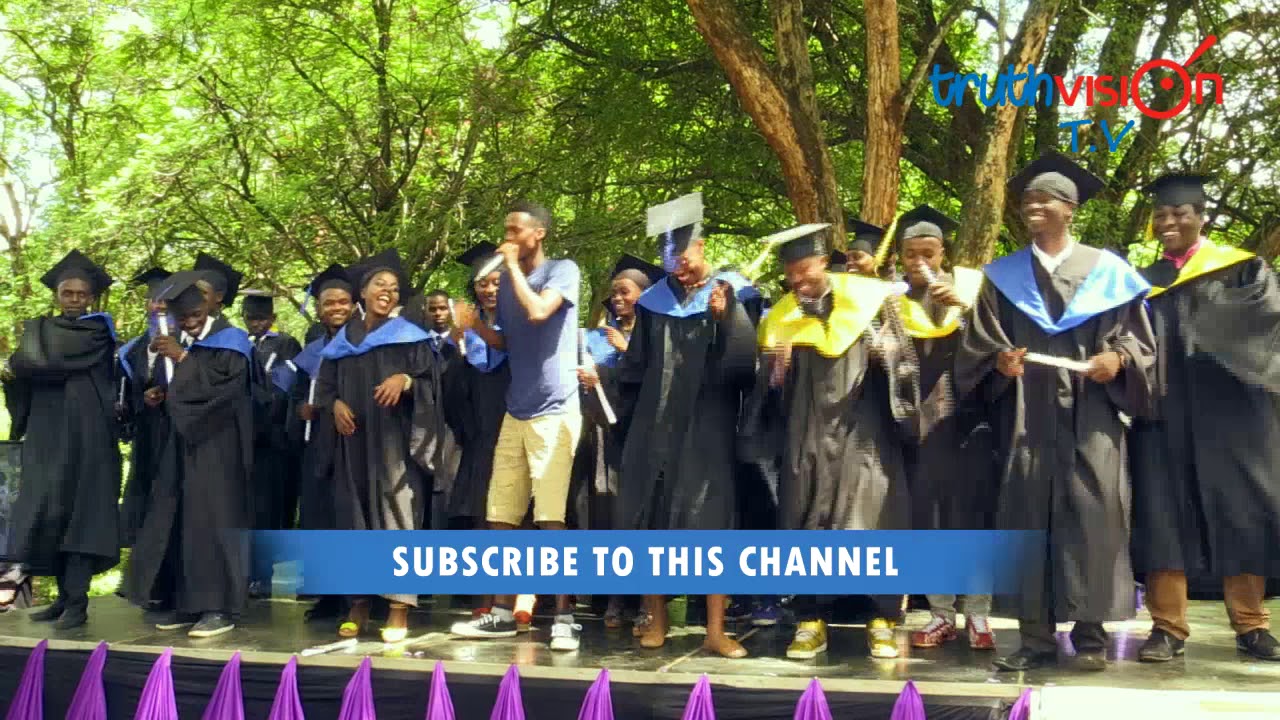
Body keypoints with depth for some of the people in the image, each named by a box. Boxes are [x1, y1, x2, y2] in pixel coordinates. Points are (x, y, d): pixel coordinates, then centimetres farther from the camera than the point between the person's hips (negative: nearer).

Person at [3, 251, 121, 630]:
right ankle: (65, 596, 14)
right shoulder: (42, 329, 16)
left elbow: (50, 360, -14)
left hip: (86, 438, -6)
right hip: (46, 437, 6)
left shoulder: (97, 332, -2)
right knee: (48, 516, 5)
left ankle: (77, 603, -7)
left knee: (79, 513, -7)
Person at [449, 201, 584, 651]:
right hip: (515, 412, 7)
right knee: (501, 517, 8)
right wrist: (476, 326, 1)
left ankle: (563, 618, -1)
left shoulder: (564, 270, -4)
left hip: (554, 411, -7)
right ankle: (503, 613, 18)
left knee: (551, 518, -9)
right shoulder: (507, 283, 16)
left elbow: (538, 311, -22)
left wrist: (514, 266, -8)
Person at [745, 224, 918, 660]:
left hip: (863, 432, -2)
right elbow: (771, 388, 8)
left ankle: (883, 622, 9)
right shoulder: (781, 318, 7)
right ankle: (809, 623, 13)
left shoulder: (870, 298, 1)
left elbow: (902, 359, 5)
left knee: (875, 522, -5)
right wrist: (774, 366, -13)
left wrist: (885, 351, -16)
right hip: (807, 437, 2)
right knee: (803, 525, 2)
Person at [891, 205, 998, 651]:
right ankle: (941, 613, 14)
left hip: (967, 418, -2)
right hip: (919, 423, 2)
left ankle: (977, 614, 8)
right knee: (928, 517, 5)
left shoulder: (971, 285, 5)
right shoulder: (894, 299, 8)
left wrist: (963, 306, -17)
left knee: (972, 514, -2)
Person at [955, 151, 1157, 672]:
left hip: (1091, 416, -1)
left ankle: (1090, 632, 7)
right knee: (1027, 517, -1)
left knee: (1091, 515, -4)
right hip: (1027, 417, 1)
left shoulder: (1107, 270, 9)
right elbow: (978, 348, 9)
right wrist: (1000, 363, -12)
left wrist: (1117, 359, -12)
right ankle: (1036, 635, 5)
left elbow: (1140, 339, 8)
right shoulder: (1003, 276, 13)